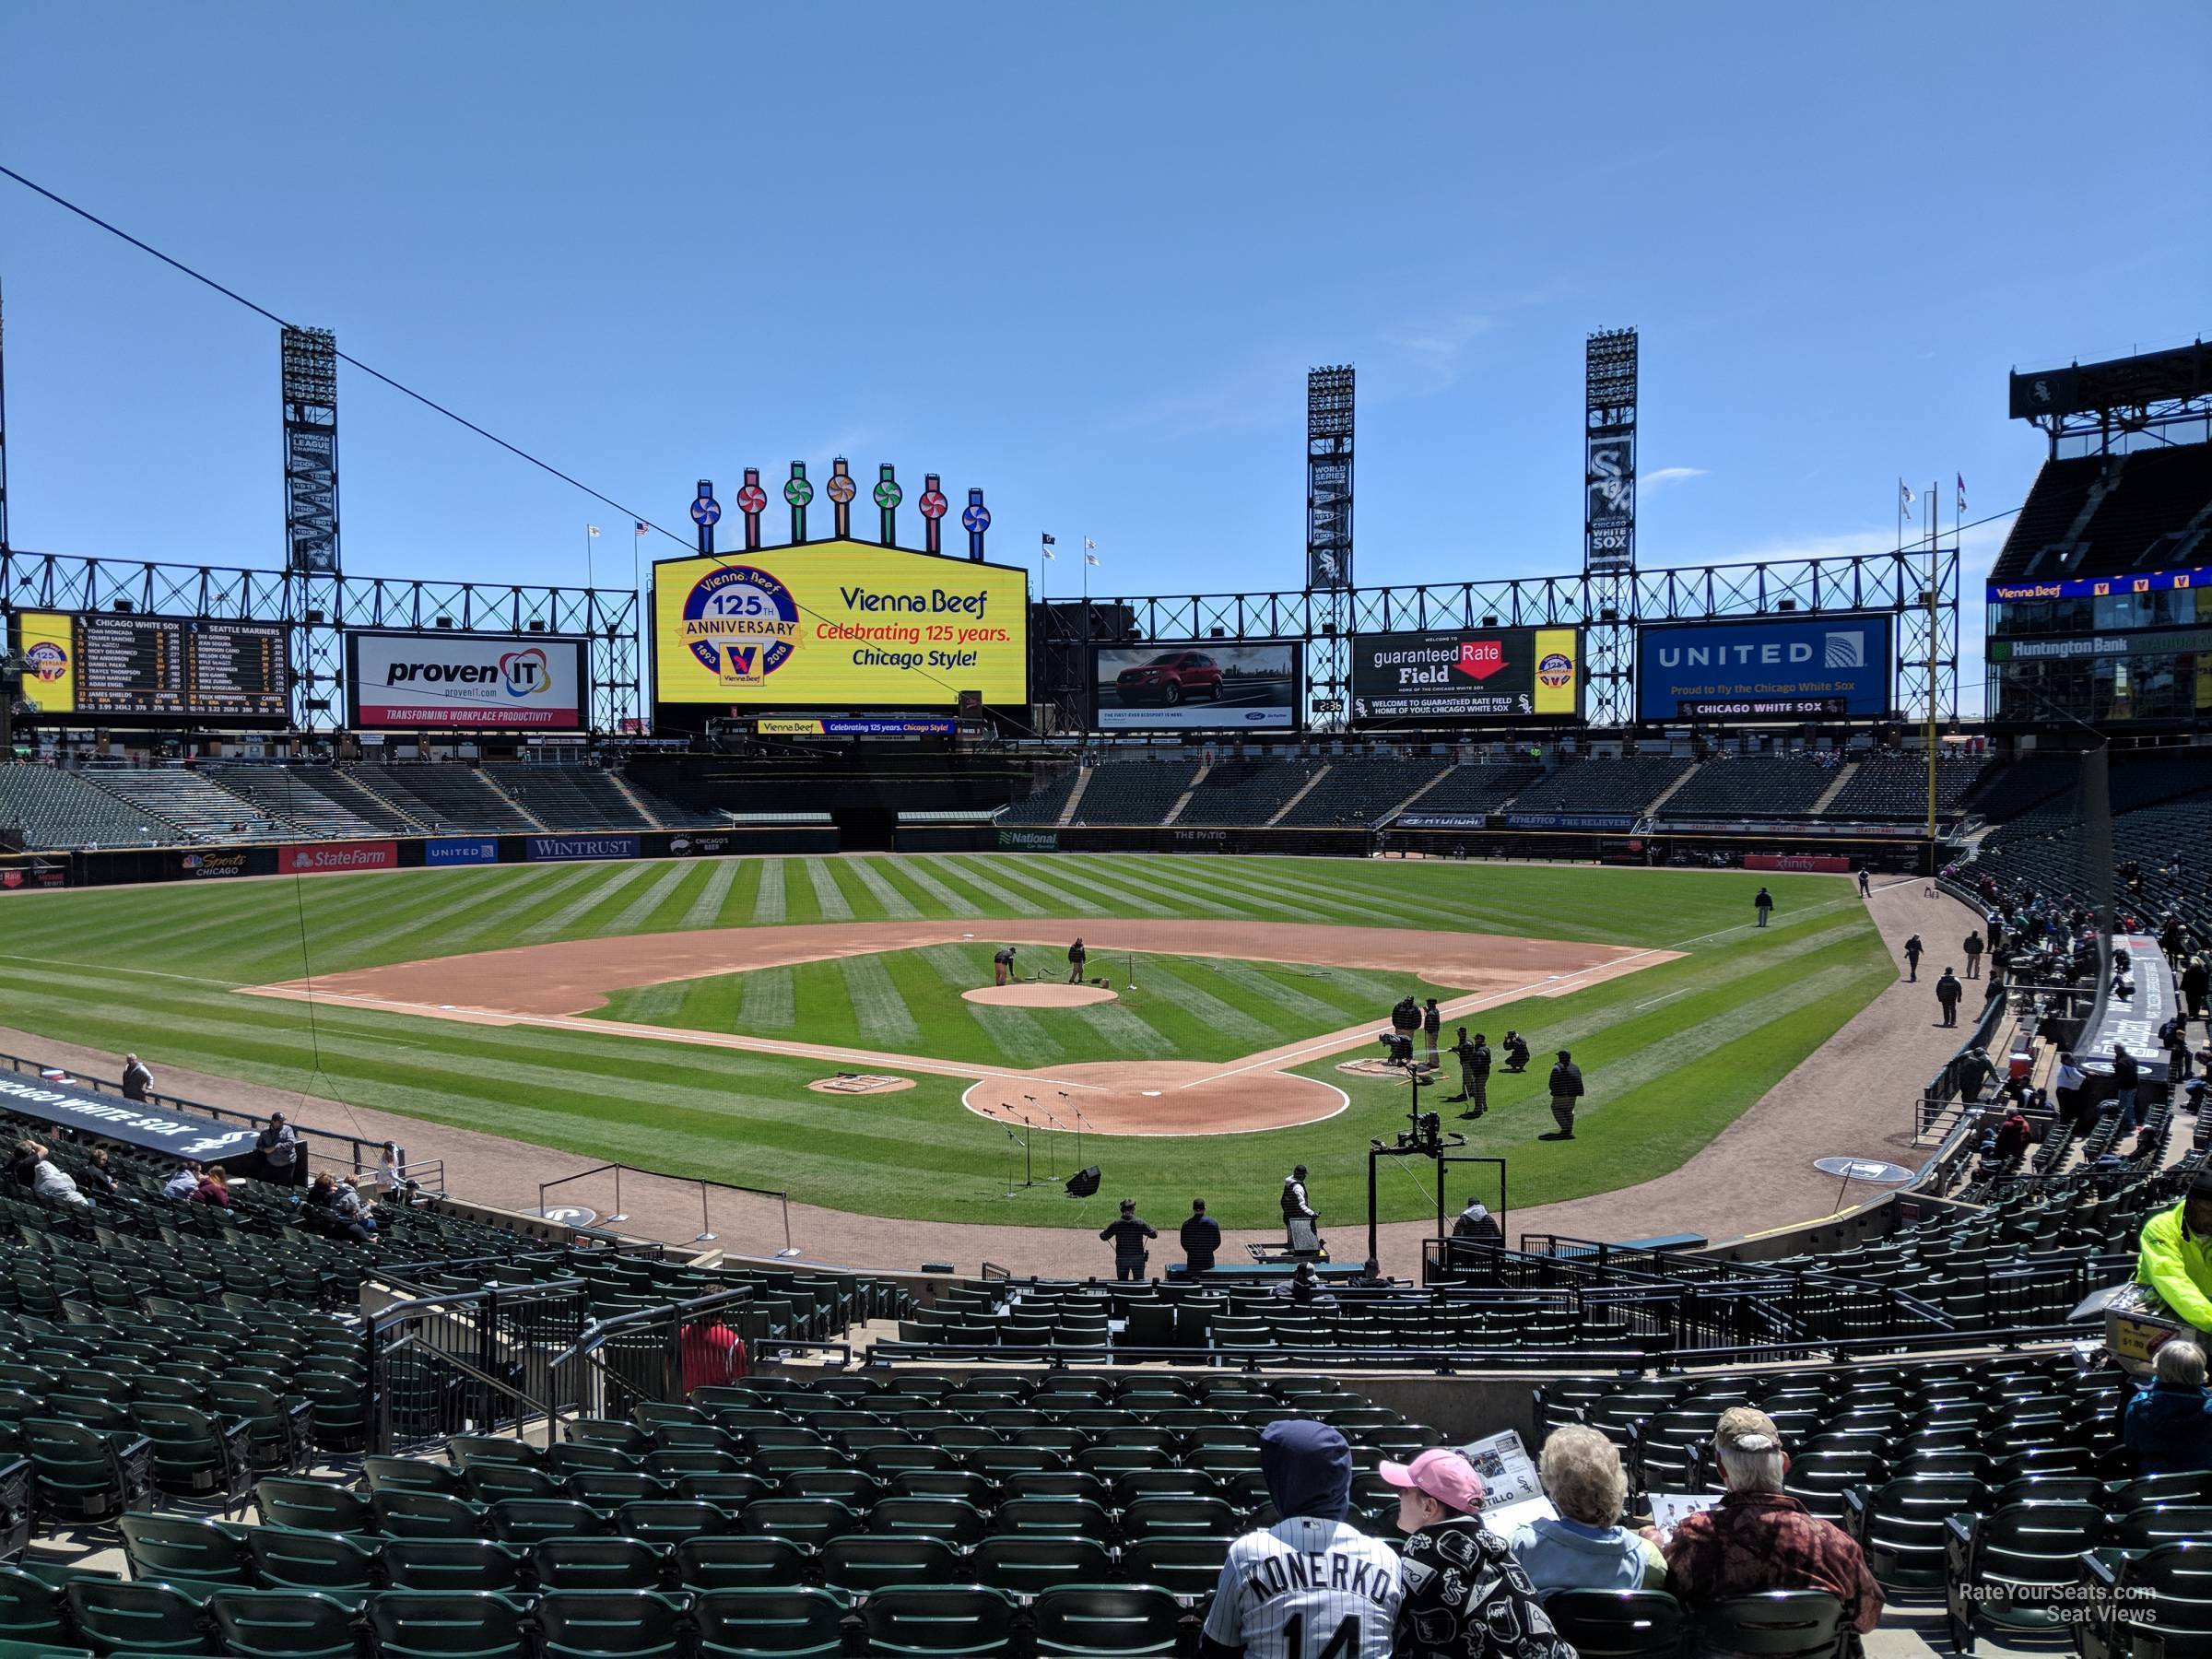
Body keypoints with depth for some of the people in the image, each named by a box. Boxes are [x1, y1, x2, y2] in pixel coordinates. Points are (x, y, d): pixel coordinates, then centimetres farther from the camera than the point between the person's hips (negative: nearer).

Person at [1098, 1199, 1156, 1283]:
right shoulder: (1140, 1223, -9)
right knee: (1139, 1282, 11)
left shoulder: (1115, 1224, -8)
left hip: (1121, 1258, 1)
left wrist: (1101, 1232, 26)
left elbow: (1104, 1237, 3)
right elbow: (1154, 1235, -1)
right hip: (1137, 1258, 0)